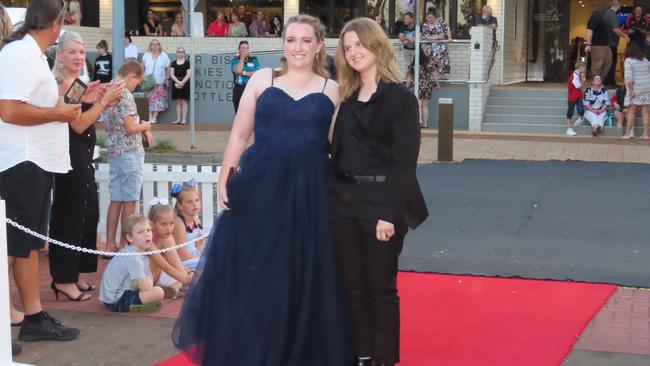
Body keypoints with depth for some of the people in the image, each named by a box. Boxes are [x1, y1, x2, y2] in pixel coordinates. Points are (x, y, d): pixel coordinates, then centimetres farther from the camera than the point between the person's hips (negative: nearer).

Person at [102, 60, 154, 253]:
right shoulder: (125, 94, -16)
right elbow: (130, 128, -19)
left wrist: (142, 131, 10)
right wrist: (146, 126, 1)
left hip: (114, 152, 8)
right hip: (130, 152, -8)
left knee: (116, 200, 9)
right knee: (129, 201, 0)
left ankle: (110, 244, 11)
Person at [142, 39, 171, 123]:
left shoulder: (164, 56, 4)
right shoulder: (146, 55, 9)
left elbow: (168, 68, 4)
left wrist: (167, 79, -1)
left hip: (160, 82, -1)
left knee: (158, 99, -5)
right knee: (149, 99, -3)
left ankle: (154, 117, -2)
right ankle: (150, 117, -2)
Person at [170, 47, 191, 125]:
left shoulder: (187, 62, 0)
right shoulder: (174, 63, 9)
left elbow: (188, 74, -7)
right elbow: (171, 74, 1)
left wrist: (182, 82, -17)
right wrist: (178, 82, -15)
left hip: (185, 83, -3)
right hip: (176, 83, 3)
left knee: (184, 101, -3)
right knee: (178, 102, 6)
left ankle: (184, 119, -2)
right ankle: (178, 119, 9)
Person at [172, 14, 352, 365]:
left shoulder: (332, 90, 7)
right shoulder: (262, 79, 7)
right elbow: (239, 135, 7)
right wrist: (224, 180, 0)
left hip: (311, 192, 0)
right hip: (260, 188, 0)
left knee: (306, 275, 6)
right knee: (252, 273, 5)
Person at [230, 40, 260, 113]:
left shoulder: (254, 60, 7)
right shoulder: (234, 60, 5)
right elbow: (238, 71, -14)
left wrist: (243, 73, -9)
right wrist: (242, 58, -7)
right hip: (239, 90, 0)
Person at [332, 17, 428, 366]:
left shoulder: (400, 98, -7)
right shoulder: (348, 98, 12)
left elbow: (404, 161, -13)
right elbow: (337, 152, 13)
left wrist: (389, 212, -19)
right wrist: (332, 196, 6)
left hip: (379, 201, -6)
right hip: (343, 200, 6)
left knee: (380, 287, 3)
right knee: (352, 285, 11)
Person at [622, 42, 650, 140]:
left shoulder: (629, 60, -6)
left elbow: (628, 76, -17)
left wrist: (630, 89, -16)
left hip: (636, 89, -5)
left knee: (631, 110, 1)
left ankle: (628, 133, 1)